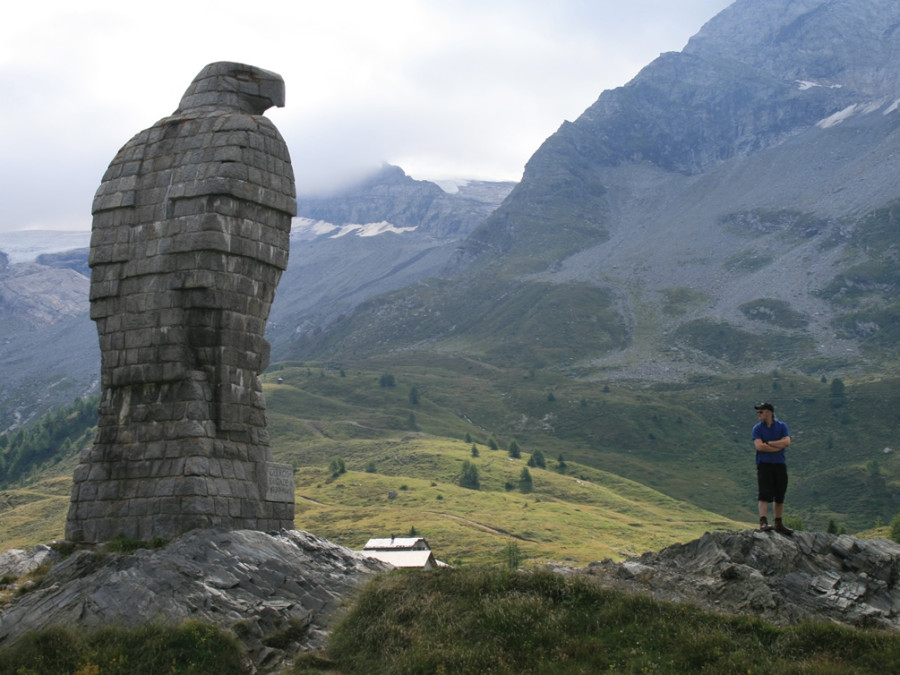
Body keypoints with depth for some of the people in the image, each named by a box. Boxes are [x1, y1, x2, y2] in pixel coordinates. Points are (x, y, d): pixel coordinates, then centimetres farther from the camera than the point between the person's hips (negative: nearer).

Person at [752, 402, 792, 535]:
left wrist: (768, 443, -10)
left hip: (780, 464, 3)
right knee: (765, 494, -13)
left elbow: (787, 442, -9)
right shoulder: (757, 428, 2)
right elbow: (759, 446, -12)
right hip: (764, 464, -3)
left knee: (779, 496, 7)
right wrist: (778, 446, -9)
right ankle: (763, 522, -19)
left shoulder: (782, 426, 6)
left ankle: (779, 524, 14)